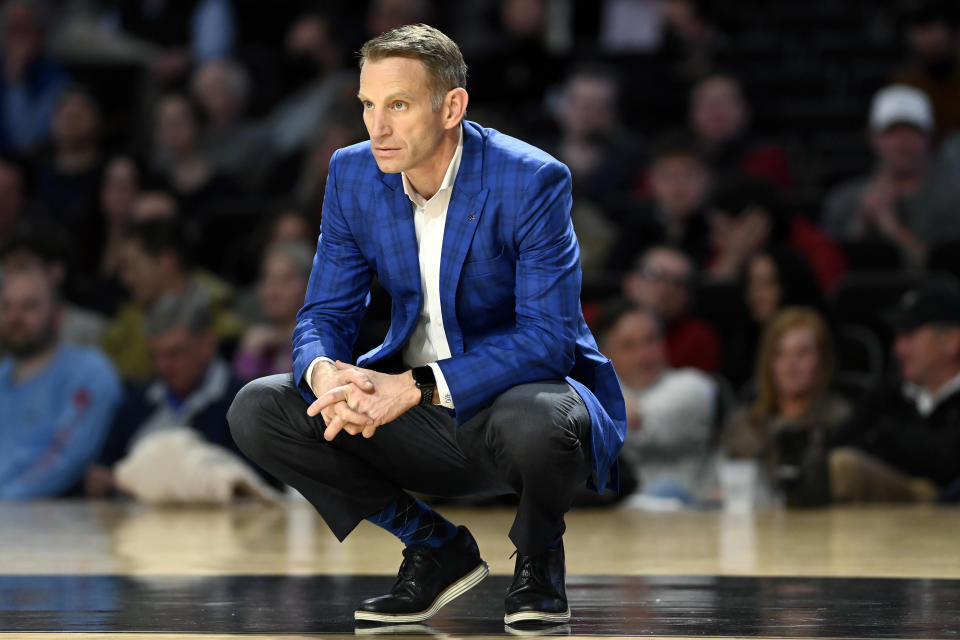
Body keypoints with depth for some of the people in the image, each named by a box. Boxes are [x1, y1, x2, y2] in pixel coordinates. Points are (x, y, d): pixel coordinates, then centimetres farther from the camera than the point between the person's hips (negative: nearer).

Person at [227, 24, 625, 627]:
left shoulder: (531, 181, -19)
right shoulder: (354, 175, -3)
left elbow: (548, 334, -24)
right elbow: (326, 312, 0)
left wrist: (418, 388, -35)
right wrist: (324, 371, -26)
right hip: (418, 413, 5)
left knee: (537, 422, -41)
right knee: (258, 409, -14)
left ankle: (539, 556, -3)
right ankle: (437, 547, 2)